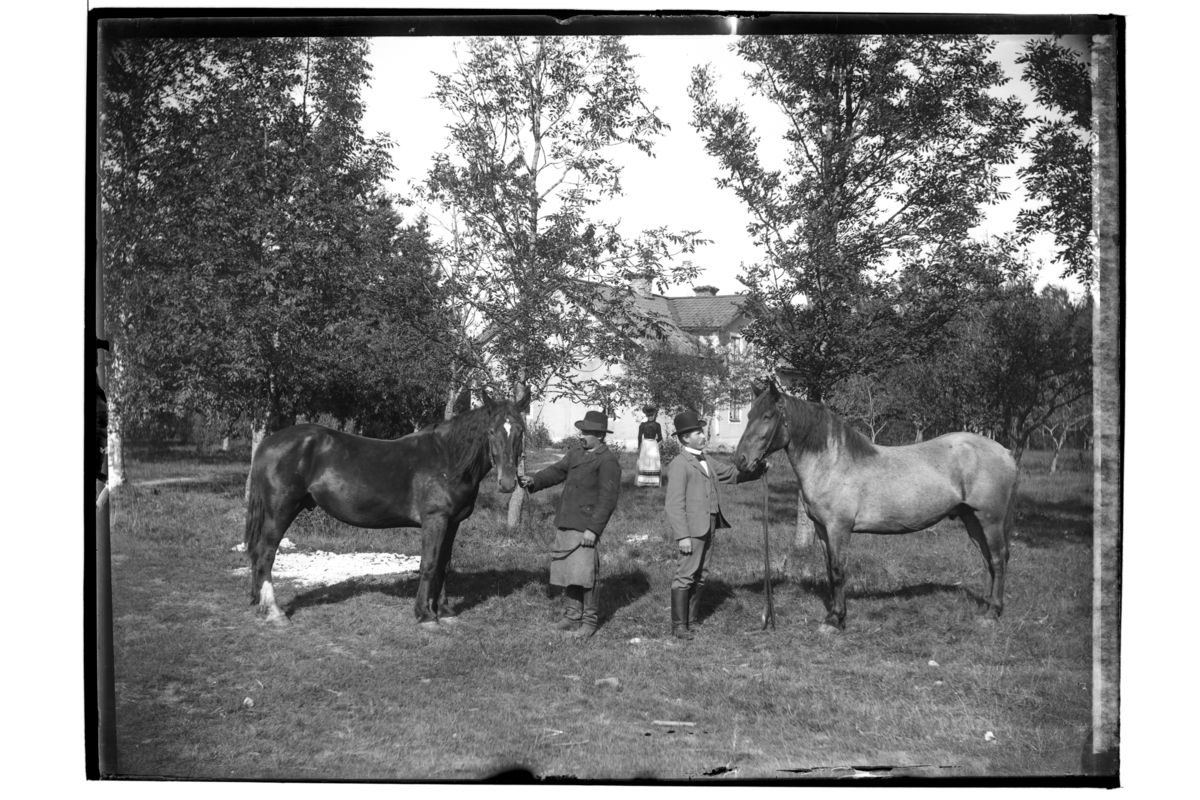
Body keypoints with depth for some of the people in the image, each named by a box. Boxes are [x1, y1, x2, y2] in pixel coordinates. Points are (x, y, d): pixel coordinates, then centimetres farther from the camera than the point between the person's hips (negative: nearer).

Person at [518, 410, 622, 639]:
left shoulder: (608, 461, -9)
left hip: (584, 527, -8)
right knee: (570, 574, 14)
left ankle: (590, 622, 8)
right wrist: (534, 480, -5)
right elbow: (555, 472, 15)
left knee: (583, 576, -6)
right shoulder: (575, 455, 17)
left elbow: (607, 499, -14)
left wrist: (593, 529, -20)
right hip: (565, 525, 8)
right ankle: (572, 618, 24)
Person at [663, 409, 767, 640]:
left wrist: (758, 470, 4)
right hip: (692, 528, -9)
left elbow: (733, 473, 20)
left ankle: (691, 621, 23)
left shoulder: (707, 462, 15)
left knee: (699, 576, 14)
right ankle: (678, 626, 3)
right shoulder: (679, 465, -12)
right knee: (685, 575, -4)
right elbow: (675, 504, -16)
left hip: (708, 527, 9)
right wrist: (682, 536, -20)